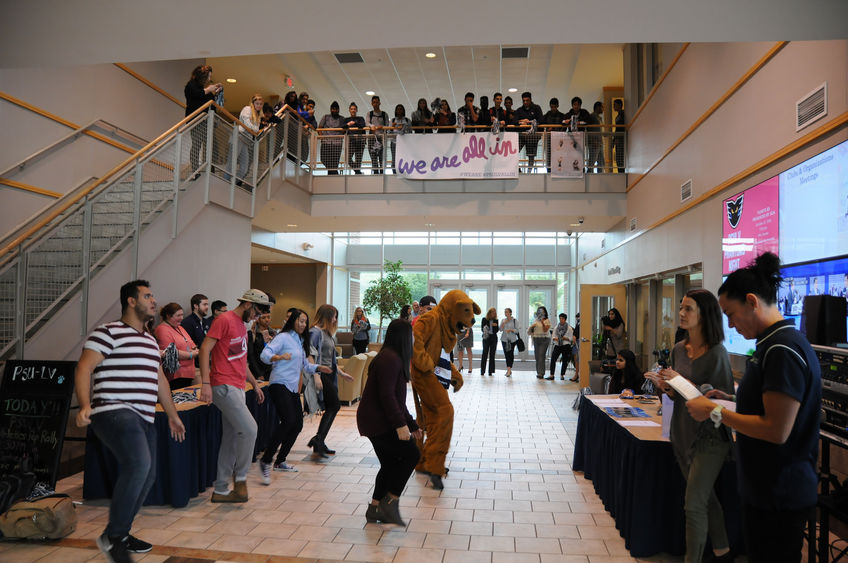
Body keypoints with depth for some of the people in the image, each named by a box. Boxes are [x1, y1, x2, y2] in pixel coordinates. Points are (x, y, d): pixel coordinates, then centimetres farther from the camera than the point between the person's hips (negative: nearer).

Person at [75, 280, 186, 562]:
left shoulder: (151, 340, 22)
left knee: (147, 476, 10)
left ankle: (121, 534, 27)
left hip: (144, 418, 9)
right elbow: (83, 369, -11)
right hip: (115, 411, -9)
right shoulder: (108, 332, -3)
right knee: (138, 465, -26)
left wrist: (172, 415, 28)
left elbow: (160, 380, 27)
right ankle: (112, 536, -11)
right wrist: (85, 406, -25)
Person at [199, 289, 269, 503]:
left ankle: (221, 490, 18)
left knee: (231, 439, 10)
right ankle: (241, 478, 5)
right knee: (249, 429, -14)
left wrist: (254, 384, 27)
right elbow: (204, 349, -16)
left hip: (237, 388, 10)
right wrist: (205, 383, -23)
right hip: (224, 387, -10)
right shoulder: (224, 320, -9)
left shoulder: (242, 326, 20)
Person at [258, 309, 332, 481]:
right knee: (288, 421, -24)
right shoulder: (283, 337, -5)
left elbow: (305, 365, 30)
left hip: (293, 389, 9)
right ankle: (265, 460, -14)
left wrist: (318, 368, 13)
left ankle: (280, 461, 21)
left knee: (297, 425, 7)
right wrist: (279, 357, -37)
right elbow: (265, 354, -18)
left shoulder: (301, 341, 21)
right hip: (280, 385, -9)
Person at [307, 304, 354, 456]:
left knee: (330, 409, 7)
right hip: (322, 374, -9)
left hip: (330, 375, 9)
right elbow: (311, 355, -18)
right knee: (334, 406, -13)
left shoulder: (327, 333, 20)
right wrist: (316, 376, -24)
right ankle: (318, 440, -10)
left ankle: (319, 444, 14)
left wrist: (341, 372, 27)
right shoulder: (315, 332, -10)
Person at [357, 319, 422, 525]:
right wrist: (401, 424, -26)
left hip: (376, 421, 10)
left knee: (391, 463, 13)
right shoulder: (390, 359, -16)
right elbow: (387, 395, -24)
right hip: (378, 421, -10)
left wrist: (412, 425, 23)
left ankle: (375, 508, 21)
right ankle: (390, 501, -2)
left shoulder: (394, 358, 18)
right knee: (411, 453, -8)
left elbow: (397, 398, 23)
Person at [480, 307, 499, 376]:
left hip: (494, 338, 2)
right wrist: (485, 332, -18)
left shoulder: (496, 320, 8)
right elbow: (482, 328, 2)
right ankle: (482, 371, 2)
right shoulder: (484, 319, 3)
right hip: (486, 338, -2)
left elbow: (496, 330, 7)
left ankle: (491, 371, 6)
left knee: (492, 354, 2)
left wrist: (496, 326, -12)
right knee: (485, 353, -3)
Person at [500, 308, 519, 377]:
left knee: (511, 354, -6)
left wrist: (511, 330, -19)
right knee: (506, 354, 1)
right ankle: (509, 370, 8)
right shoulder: (503, 320, 11)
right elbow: (500, 329, 7)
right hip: (504, 339, 3)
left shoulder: (514, 321, 0)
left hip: (512, 339, -3)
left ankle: (509, 369, -5)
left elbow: (517, 330, -2)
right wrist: (503, 324, -8)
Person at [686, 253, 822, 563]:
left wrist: (716, 412, -18)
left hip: (779, 497, -10)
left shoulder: (783, 351, -23)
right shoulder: (775, 343, 9)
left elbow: (776, 431, -26)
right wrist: (731, 398, 8)